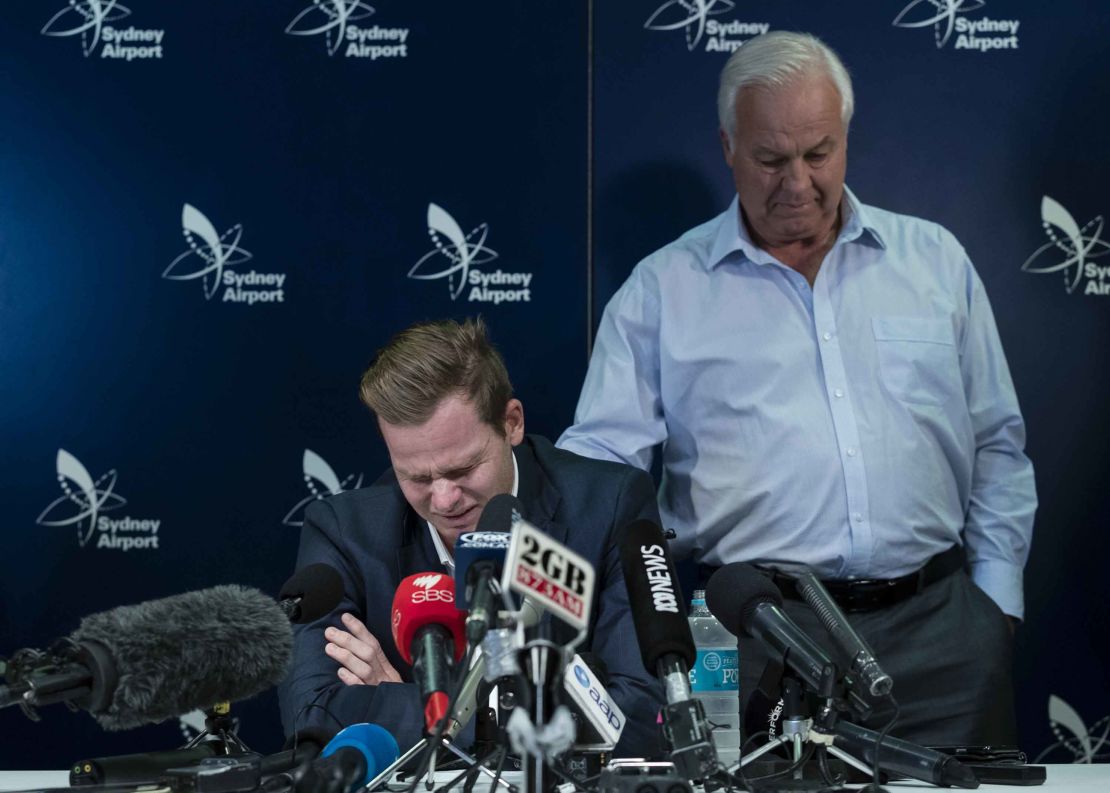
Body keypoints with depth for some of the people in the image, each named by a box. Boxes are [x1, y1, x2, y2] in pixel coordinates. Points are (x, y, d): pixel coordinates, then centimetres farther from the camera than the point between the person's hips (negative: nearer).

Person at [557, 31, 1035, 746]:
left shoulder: (935, 261, 13)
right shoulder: (663, 289, 6)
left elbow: (997, 447, 16)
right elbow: (599, 460, 1)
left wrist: (997, 595, 7)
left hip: (936, 623, 2)